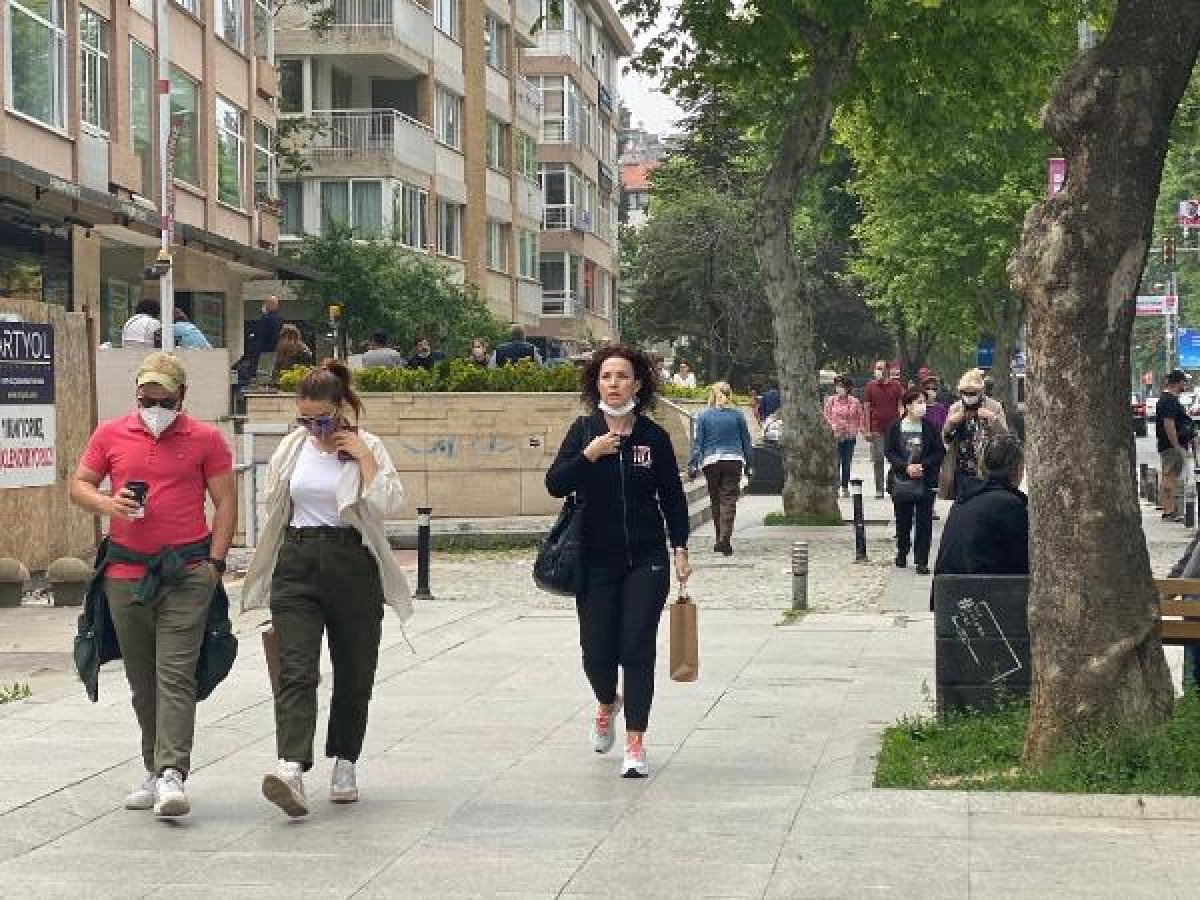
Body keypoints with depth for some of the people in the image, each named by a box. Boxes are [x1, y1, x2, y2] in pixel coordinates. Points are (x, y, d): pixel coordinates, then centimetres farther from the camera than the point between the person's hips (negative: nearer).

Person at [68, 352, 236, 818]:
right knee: (142, 680, 10)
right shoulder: (110, 434, 9)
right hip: (125, 572, 3)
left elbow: (226, 502, 3)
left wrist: (215, 561, -5)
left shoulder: (205, 439, 2)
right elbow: (78, 485, 14)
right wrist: (105, 503, -8)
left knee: (176, 675, -12)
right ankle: (155, 771, 20)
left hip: (187, 574, -3)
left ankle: (172, 775, -17)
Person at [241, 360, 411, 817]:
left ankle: (344, 764, 23)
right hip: (297, 565, 2)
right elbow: (274, 506, 18)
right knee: (296, 670, -13)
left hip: (353, 565, -2)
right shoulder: (292, 447, 8)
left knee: (353, 672, 7)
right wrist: (275, 563, 19)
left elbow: (390, 505, -14)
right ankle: (291, 768, -27)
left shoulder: (368, 447, -2)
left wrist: (363, 456, -15)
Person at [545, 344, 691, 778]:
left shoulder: (654, 436, 1)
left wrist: (680, 548, 3)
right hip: (596, 561, 1)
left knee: (638, 648, -6)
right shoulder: (584, 431, 1)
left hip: (646, 562, 0)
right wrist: (588, 455, -21)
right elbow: (555, 484, -7)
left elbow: (672, 497, 8)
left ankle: (635, 743, 1)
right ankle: (607, 704, 36)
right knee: (597, 650, 2)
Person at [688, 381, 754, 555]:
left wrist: (693, 465, 2)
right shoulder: (737, 414, 1)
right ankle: (725, 540, -15)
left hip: (711, 462, 1)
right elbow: (746, 441, 7)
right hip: (734, 460, 0)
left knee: (716, 501, 12)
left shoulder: (704, 415, -1)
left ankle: (721, 539, 17)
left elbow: (697, 442, -1)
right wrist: (749, 463, 15)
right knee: (729, 500, -3)